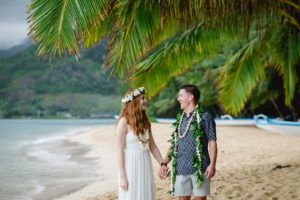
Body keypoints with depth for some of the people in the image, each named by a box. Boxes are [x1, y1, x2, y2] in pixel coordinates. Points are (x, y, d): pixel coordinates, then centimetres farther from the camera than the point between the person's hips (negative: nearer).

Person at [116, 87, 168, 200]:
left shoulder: (145, 122, 10)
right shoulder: (124, 122, -11)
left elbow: (152, 146, 15)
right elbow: (120, 150, -12)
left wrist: (162, 164, 4)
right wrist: (122, 176, -15)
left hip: (145, 165, 7)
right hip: (131, 166, -7)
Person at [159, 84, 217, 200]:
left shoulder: (204, 117, -4)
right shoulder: (180, 118, 13)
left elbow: (212, 142, -8)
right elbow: (173, 144, 16)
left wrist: (212, 164, -17)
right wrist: (164, 164, 9)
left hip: (199, 168, -5)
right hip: (180, 169, 5)